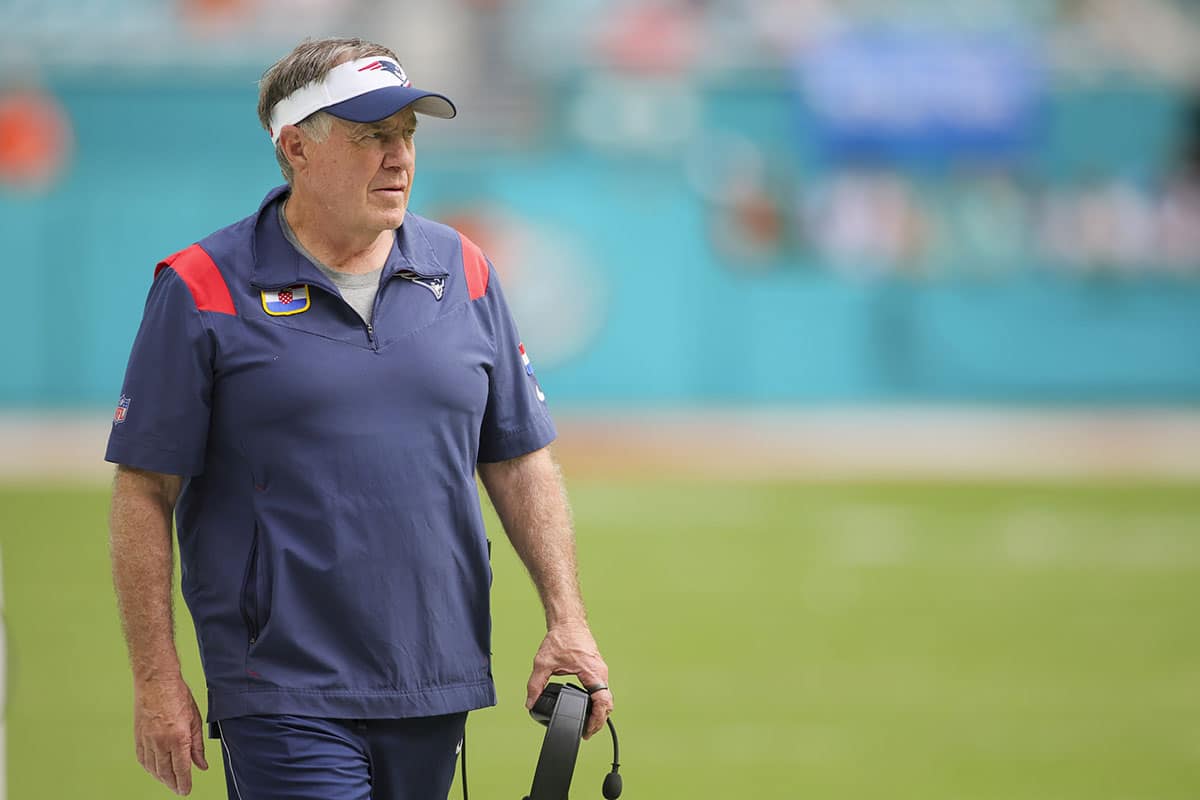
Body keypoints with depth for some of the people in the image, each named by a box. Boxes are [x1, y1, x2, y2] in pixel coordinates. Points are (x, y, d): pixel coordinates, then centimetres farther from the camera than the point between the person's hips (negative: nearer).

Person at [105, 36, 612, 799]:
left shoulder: (463, 272, 10)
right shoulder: (203, 291, -4)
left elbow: (520, 462, 14)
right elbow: (146, 493, -4)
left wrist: (567, 620, 4)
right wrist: (157, 679, -8)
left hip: (435, 687, 5)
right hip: (284, 698, -5)